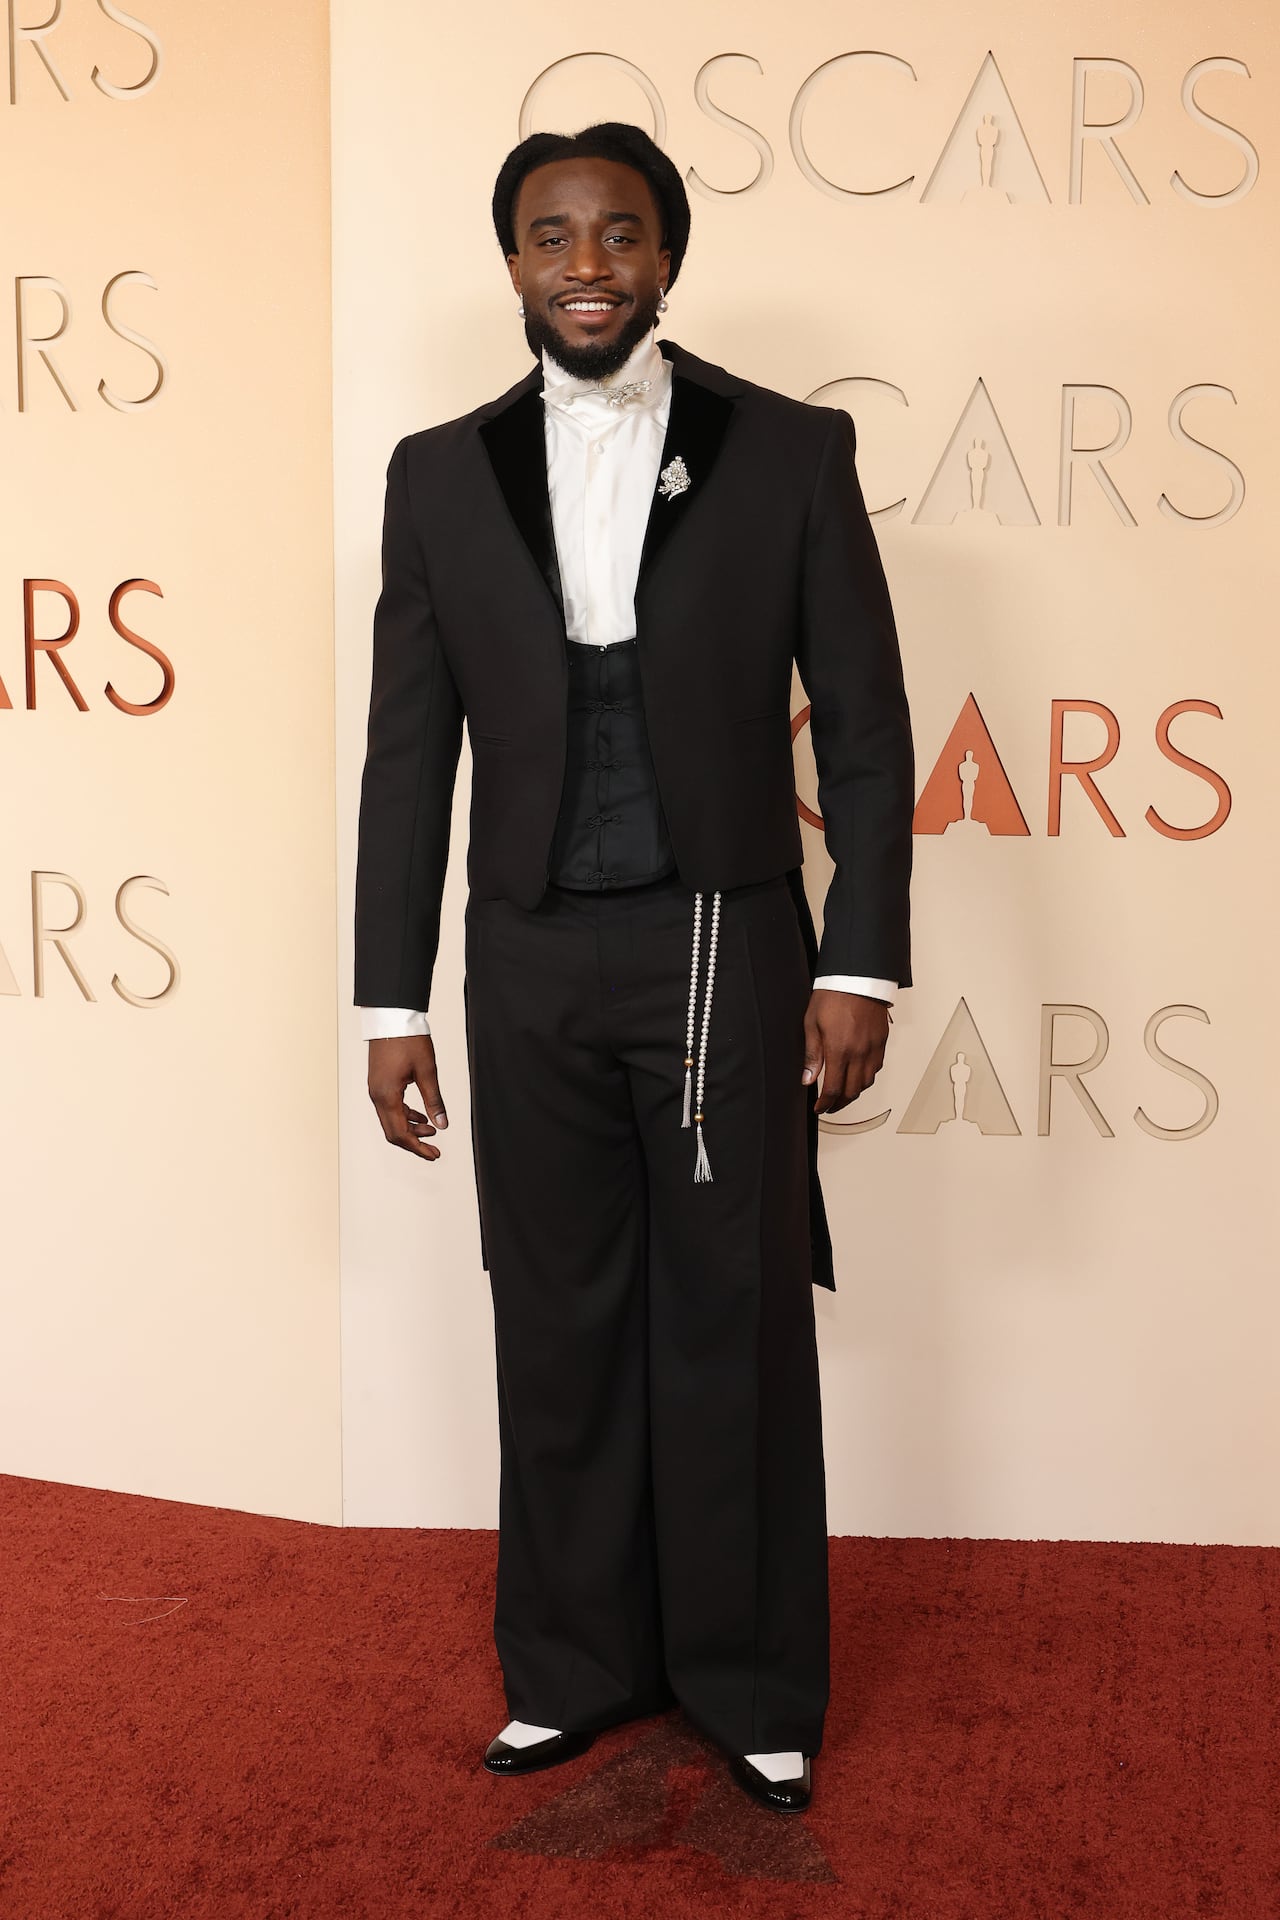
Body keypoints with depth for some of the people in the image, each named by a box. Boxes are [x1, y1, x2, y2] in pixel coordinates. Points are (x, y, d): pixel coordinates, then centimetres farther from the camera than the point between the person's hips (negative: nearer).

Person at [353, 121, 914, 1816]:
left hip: (728, 951, -2)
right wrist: (392, 1001, 3)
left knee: (740, 1331, 6)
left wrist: (861, 966, -6)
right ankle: (576, 1667, 27)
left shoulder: (790, 452, 0)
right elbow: (409, 753, 6)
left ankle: (754, 1685, 22)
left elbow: (864, 727, 0)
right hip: (531, 963, 2)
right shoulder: (442, 473, 6)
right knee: (559, 1332, 10)